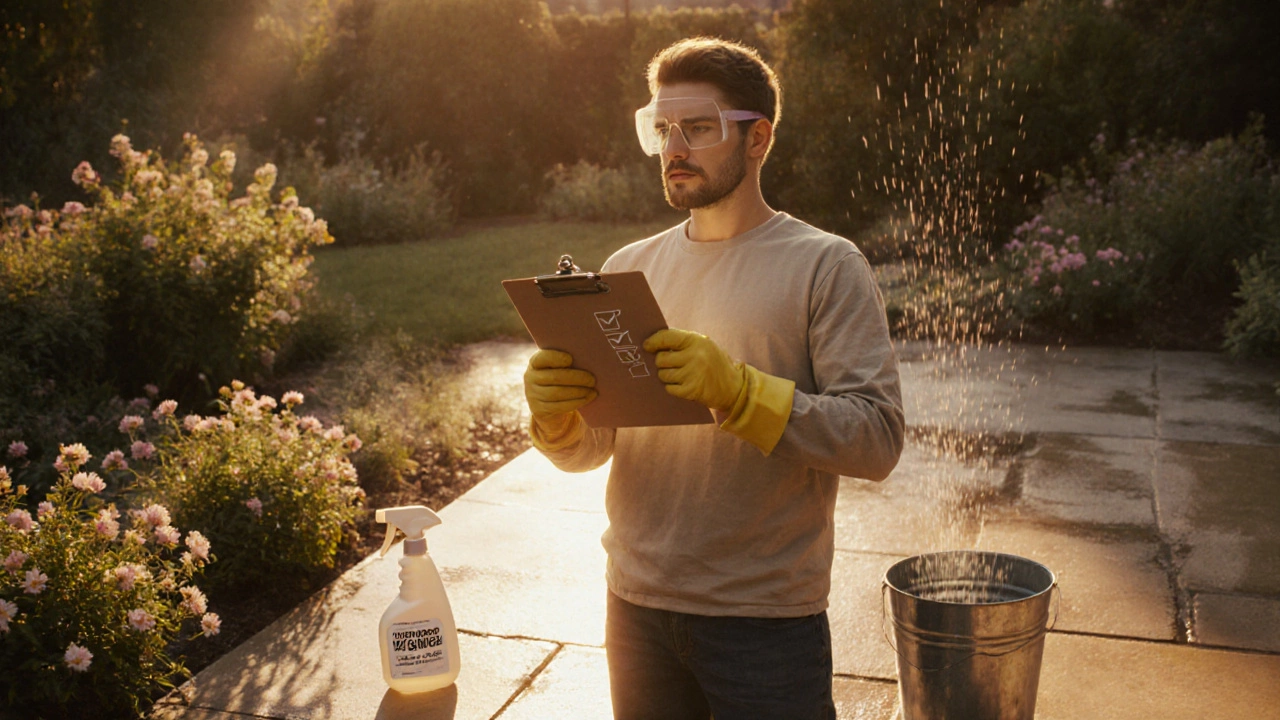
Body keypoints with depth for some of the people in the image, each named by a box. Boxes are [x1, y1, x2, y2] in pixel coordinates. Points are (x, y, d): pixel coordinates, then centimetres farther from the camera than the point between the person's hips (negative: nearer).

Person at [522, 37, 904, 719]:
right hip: (637, 606, 4)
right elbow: (586, 450, 9)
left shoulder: (825, 265, -6)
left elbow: (877, 439, -15)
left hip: (767, 620, -4)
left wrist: (737, 390, -26)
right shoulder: (630, 267, 7)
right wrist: (557, 418, -14)